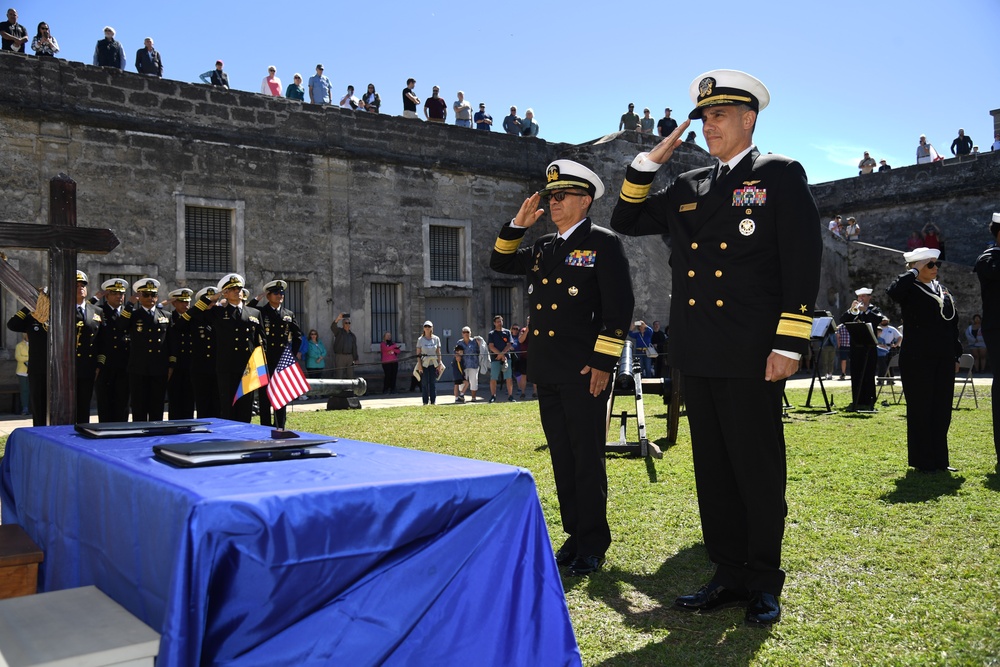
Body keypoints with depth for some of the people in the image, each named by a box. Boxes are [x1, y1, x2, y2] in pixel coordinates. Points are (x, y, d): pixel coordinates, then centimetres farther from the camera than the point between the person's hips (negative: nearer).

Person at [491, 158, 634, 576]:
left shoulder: (603, 243, -4)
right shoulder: (542, 248, 16)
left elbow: (619, 307, -10)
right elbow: (501, 263, 26)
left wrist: (603, 362, -15)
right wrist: (518, 224, 11)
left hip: (584, 373, -7)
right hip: (547, 373, 7)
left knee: (587, 459, 0)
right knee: (562, 458, 12)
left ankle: (593, 544, 10)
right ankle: (574, 534, 23)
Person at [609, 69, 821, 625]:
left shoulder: (781, 175, 0)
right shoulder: (688, 187, 16)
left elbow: (803, 263, -7)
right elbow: (626, 221, 23)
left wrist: (788, 345, -14)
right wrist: (649, 163, 11)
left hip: (751, 354, -6)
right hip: (698, 355, 6)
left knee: (759, 469, 3)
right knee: (714, 470, 11)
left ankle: (764, 583, 17)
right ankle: (730, 576, 23)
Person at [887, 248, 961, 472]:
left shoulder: (944, 291, 15)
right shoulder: (910, 289, -6)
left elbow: (953, 324, 18)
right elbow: (892, 291, -31)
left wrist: (956, 354, 13)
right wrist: (913, 272, -19)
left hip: (943, 360, 7)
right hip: (918, 360, -7)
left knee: (942, 410, 10)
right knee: (920, 410, 0)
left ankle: (939, 459, 21)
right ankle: (922, 461, 9)